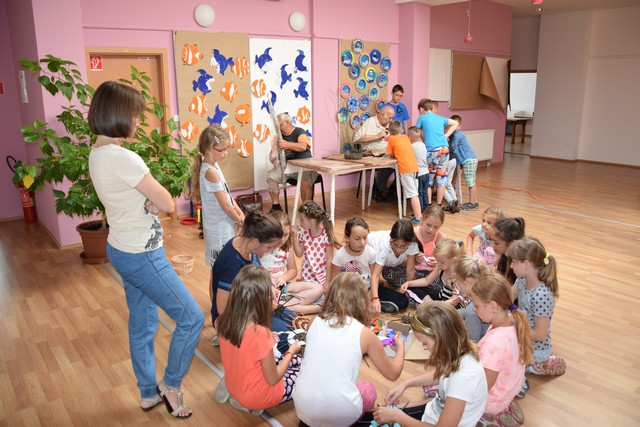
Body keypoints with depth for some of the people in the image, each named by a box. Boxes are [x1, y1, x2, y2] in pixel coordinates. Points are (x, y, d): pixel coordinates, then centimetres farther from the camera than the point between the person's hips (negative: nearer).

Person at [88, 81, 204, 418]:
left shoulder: (97, 154, 5)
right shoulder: (123, 159, -26)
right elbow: (167, 203, -20)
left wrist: (149, 201, -13)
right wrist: (157, 199, 0)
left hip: (121, 249, 10)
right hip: (142, 256, -10)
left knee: (142, 323, 21)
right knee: (191, 318, 4)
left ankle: (148, 393, 37)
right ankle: (171, 385, 23)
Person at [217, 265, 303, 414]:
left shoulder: (225, 321, -15)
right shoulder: (260, 333, -36)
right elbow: (273, 380, -21)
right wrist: (291, 352, -7)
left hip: (234, 386, 7)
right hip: (256, 397, -6)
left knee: (297, 360, 23)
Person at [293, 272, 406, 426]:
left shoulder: (316, 322, 3)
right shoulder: (365, 334, -5)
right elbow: (392, 374, 10)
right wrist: (400, 347, 29)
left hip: (303, 409, 4)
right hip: (340, 414, -4)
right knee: (369, 390, 28)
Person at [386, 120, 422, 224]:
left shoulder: (391, 138, 2)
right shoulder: (406, 137, 18)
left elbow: (392, 155, 8)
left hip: (405, 169, -6)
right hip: (415, 167, 6)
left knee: (412, 194, -6)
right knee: (414, 193, 16)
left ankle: (417, 218, -5)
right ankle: (419, 214, 22)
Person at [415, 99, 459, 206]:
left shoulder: (422, 118, 5)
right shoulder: (440, 118, 18)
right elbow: (455, 123, 26)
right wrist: (446, 135, 18)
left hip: (432, 151, -5)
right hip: (445, 149, 5)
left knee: (428, 180, 5)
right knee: (441, 178, 9)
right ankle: (438, 205, 17)